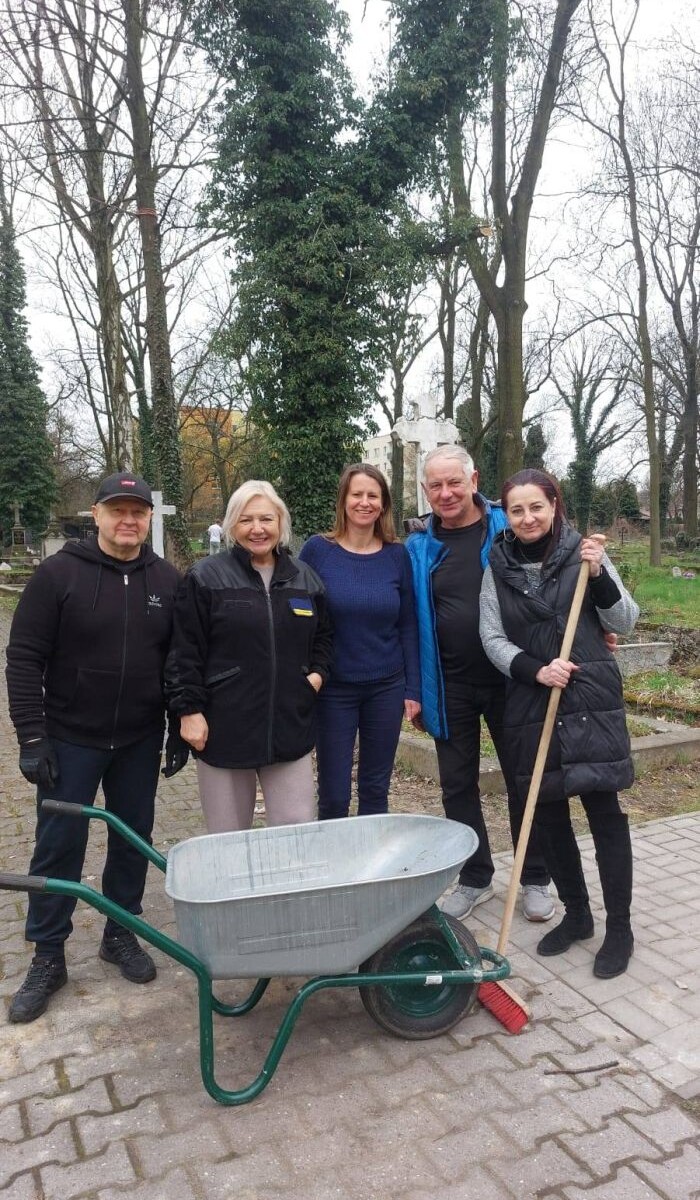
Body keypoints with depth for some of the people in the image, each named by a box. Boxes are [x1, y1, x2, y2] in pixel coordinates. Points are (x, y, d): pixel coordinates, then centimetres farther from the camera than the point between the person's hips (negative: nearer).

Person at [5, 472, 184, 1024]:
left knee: (133, 841, 13)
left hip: (140, 741, 3)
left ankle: (121, 935, 33)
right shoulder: (59, 573, -10)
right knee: (59, 846, 7)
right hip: (71, 740, -2)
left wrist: (180, 729, 4)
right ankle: (48, 957, 24)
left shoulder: (166, 580, 0)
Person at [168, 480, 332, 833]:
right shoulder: (205, 578, -3)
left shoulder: (305, 578, 10)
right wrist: (189, 710, -8)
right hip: (223, 732, -3)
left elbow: (323, 637, 22)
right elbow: (185, 653, -4)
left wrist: (318, 672, 5)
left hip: (290, 728, 3)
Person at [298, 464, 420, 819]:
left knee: (376, 790, 13)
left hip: (387, 687, 2)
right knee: (333, 797, 5)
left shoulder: (397, 555, 1)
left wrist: (413, 689, 1)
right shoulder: (318, 550, -5)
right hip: (334, 688, -2)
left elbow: (407, 626, 4)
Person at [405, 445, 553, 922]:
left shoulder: (509, 527, -5)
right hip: (450, 686, 2)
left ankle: (536, 880, 28)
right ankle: (475, 878, 31)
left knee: (524, 779, 10)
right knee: (458, 785, 12)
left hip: (509, 680, -2)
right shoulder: (419, 545, 0)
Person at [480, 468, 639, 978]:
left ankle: (620, 928, 17)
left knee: (604, 810, 1)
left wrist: (599, 574, -14)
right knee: (548, 813, 10)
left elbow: (625, 621, 2)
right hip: (531, 704, 3)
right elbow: (493, 638, 3)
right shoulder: (497, 567, 5)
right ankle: (577, 914, 30)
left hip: (592, 698, -2)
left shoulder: (582, 552, 0)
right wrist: (536, 670, -13)